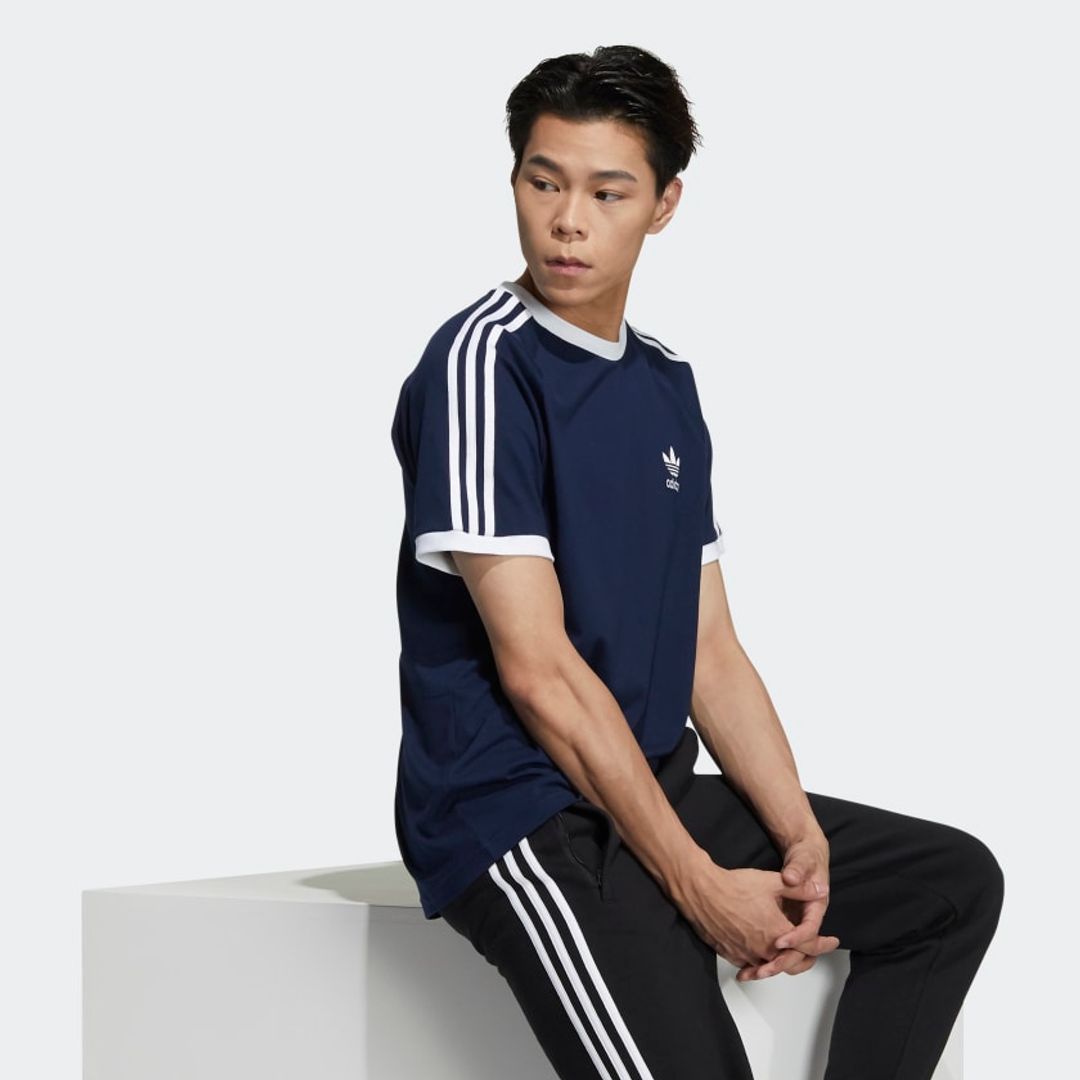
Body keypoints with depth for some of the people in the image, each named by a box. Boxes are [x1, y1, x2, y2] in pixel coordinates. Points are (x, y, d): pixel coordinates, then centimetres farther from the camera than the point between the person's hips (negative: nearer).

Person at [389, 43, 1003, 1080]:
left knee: (956, 879, 9)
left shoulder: (666, 380, 13)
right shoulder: (483, 362, -12)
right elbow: (536, 666, -18)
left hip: (656, 788, 8)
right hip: (522, 813, -8)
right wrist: (699, 884, -18)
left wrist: (801, 839, -3)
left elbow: (710, 650, 13)